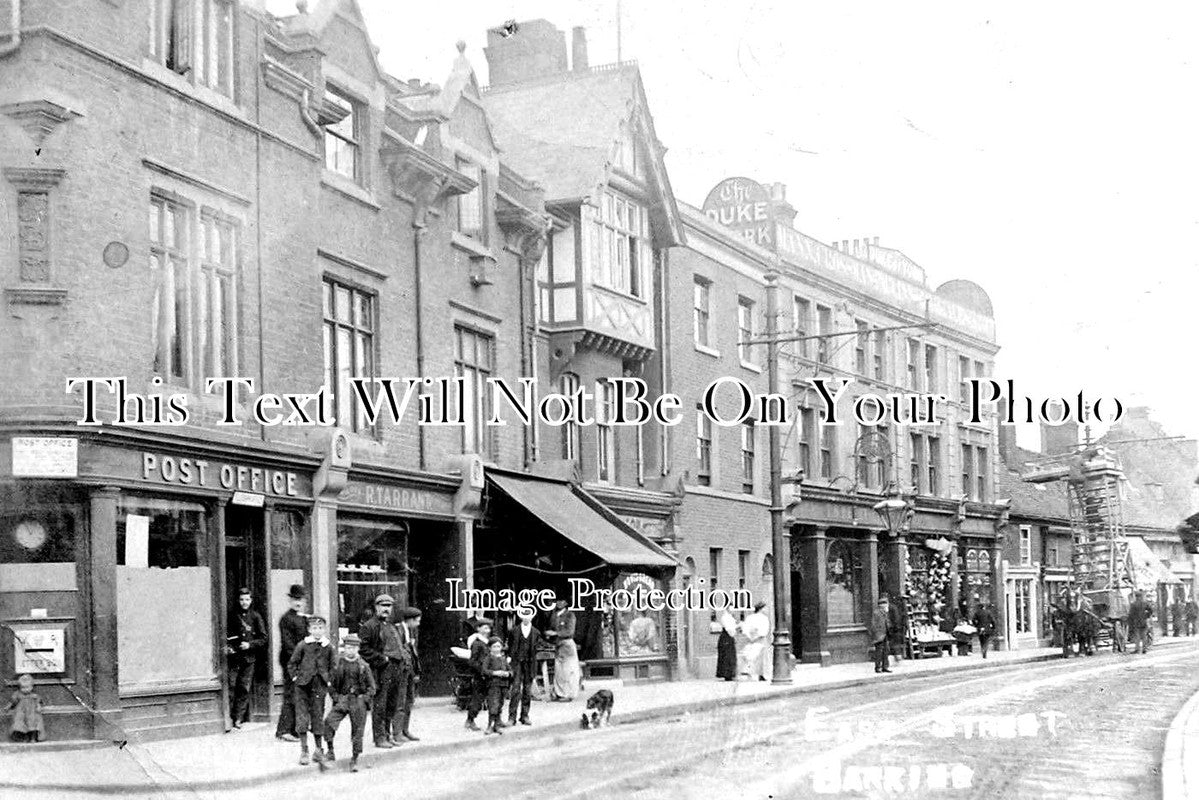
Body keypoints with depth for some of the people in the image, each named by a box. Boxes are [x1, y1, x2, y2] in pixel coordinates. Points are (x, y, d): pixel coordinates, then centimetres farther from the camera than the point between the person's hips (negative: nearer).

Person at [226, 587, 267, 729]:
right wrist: (226, 647, 0)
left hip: (249, 658, -1)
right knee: (231, 687, -9)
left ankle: (238, 719, 2)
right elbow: (227, 635, 17)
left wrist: (250, 644, -10)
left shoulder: (255, 617, 4)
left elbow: (263, 639, 4)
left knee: (245, 689, -1)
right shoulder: (233, 616, 8)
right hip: (234, 657, 1)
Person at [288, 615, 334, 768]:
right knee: (302, 717, -3)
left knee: (318, 718, 5)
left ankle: (319, 750, 15)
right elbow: (292, 664, 6)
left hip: (319, 687, 1)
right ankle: (304, 751, 5)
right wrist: (296, 677, -4)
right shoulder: (303, 645, -2)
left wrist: (328, 680, 4)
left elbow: (332, 667, 14)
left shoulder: (328, 647, 3)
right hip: (303, 686, -1)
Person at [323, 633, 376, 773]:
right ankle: (330, 750, -6)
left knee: (358, 731, 0)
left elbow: (371, 686, 8)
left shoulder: (363, 666, 4)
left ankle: (354, 759, 13)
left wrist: (365, 699, -6)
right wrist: (337, 698, -6)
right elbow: (331, 684, 7)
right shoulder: (337, 663, 2)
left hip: (359, 700, 0)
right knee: (328, 722, -22)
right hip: (342, 700, 0)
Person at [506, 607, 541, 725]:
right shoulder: (514, 631, 4)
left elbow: (538, 647, 12)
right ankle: (512, 717, -6)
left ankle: (525, 716, 13)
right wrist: (509, 657, -2)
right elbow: (509, 647, 7)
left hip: (530, 663, 2)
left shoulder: (536, 632, 8)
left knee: (528, 691, 6)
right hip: (516, 662, -2)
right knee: (515, 689, -9)